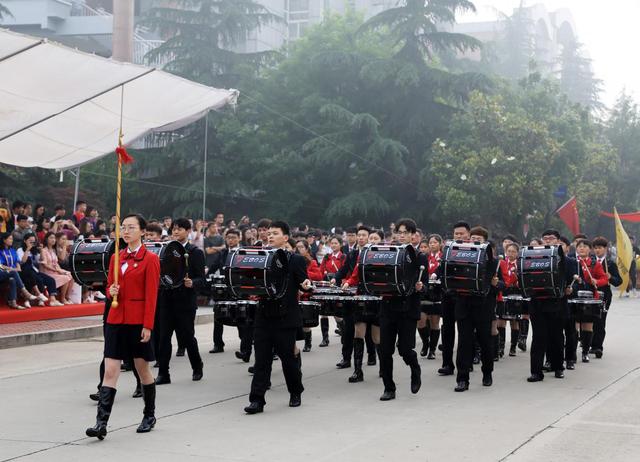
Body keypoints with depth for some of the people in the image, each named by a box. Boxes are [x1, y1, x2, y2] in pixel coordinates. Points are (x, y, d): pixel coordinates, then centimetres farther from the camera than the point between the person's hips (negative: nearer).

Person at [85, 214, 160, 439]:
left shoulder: (150, 259, -5)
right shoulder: (116, 258, 11)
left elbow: (151, 295, -9)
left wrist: (148, 325, -14)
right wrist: (111, 291, -6)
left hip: (138, 320, -4)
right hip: (116, 319, 4)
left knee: (142, 369, 8)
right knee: (110, 371, -3)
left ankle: (149, 416, 26)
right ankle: (101, 423, -7)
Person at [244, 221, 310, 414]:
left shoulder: (296, 260, 0)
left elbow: (303, 282, -4)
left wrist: (306, 285, -26)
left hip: (285, 317, -3)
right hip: (264, 316, 3)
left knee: (287, 356, 6)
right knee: (262, 359, 0)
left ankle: (296, 393, 27)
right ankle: (257, 400, -1)